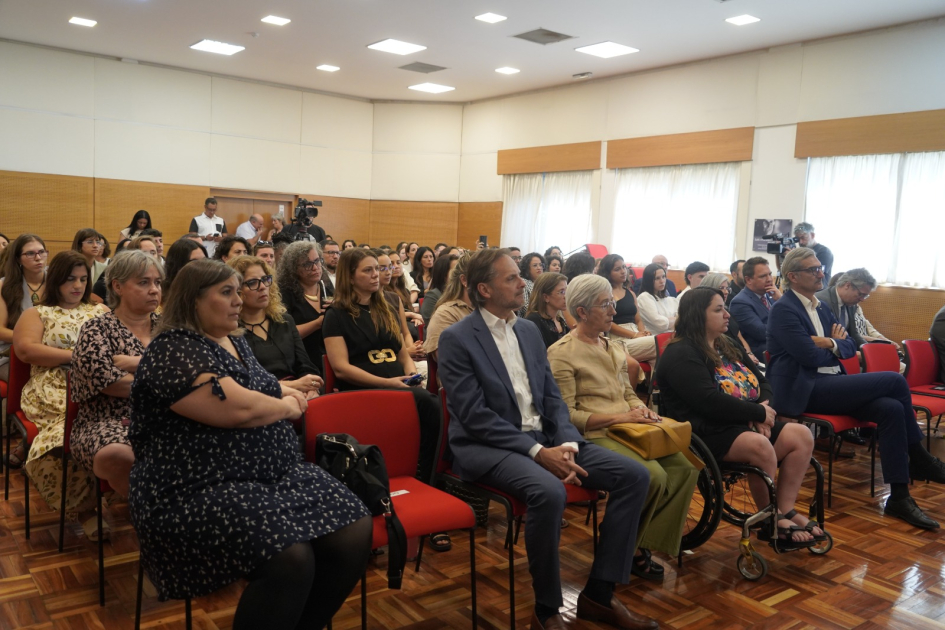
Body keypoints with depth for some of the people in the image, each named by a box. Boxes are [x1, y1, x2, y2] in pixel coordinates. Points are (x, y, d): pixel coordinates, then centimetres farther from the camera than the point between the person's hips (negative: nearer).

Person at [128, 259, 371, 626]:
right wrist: (286, 406, -4)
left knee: (354, 532, -12)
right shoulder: (173, 351, -11)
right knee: (289, 558, -31)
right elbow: (238, 408, -23)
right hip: (199, 492, -8)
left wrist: (289, 395, 7)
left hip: (274, 474, 8)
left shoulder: (235, 342, 16)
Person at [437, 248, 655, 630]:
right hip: (489, 446, -7)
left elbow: (552, 398, 10)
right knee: (549, 492, -36)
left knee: (634, 475, -7)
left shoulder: (530, 331, 12)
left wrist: (567, 444, -9)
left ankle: (599, 593, 2)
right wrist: (537, 452, -22)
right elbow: (475, 416, -16)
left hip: (543, 437, 7)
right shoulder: (457, 339, -9)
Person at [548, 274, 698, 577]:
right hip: (594, 437, -8)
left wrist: (641, 408, 0)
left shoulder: (612, 346, 19)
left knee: (686, 466, -14)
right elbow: (566, 415, -12)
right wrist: (619, 416, -16)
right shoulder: (562, 353, -7)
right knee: (653, 475, -28)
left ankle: (647, 543, -5)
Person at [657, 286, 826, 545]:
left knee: (802, 436, -8)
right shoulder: (680, 355, -11)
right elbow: (709, 402, -23)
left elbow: (762, 382, 17)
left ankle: (786, 510, -5)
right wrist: (759, 413, -14)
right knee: (761, 447, -32)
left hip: (745, 424, 9)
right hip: (708, 431, -9)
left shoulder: (728, 346, 18)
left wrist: (763, 409, -7)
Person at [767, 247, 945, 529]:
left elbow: (850, 347, 14)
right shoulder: (783, 309, -9)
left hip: (828, 385, 8)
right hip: (804, 391, -8)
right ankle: (919, 459, 2)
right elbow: (810, 356, -17)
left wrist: (831, 344, -8)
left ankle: (899, 496, -10)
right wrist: (835, 345, 3)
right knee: (894, 381, -15)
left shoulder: (821, 307, 19)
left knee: (891, 408, -16)